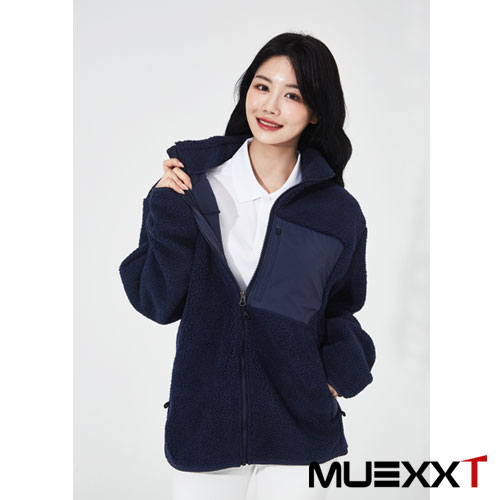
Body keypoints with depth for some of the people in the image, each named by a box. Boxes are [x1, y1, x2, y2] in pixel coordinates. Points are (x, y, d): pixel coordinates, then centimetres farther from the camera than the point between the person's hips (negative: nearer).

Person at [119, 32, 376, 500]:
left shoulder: (338, 213, -3)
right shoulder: (193, 182, -6)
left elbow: (340, 310, 9)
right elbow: (158, 304, -6)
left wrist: (339, 374, -9)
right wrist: (169, 209, -16)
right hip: (203, 424, 0)